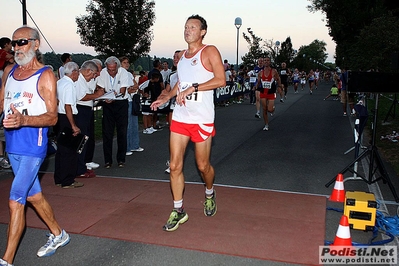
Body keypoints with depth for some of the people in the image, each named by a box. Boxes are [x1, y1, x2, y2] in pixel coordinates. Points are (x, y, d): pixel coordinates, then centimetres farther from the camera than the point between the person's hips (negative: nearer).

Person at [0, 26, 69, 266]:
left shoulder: (45, 75, -10)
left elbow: (52, 117, -14)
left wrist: (23, 120, -30)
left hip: (32, 146, -7)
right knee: (33, 195, 18)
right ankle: (58, 235, 37)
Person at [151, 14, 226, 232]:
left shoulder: (209, 51, -5)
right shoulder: (182, 56, 16)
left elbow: (221, 80, -16)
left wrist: (193, 88, -21)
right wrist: (166, 97, 15)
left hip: (202, 119, -6)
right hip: (179, 117, 6)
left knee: (203, 165, 7)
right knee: (175, 166, 1)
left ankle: (209, 193, 39)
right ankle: (178, 211, 13)